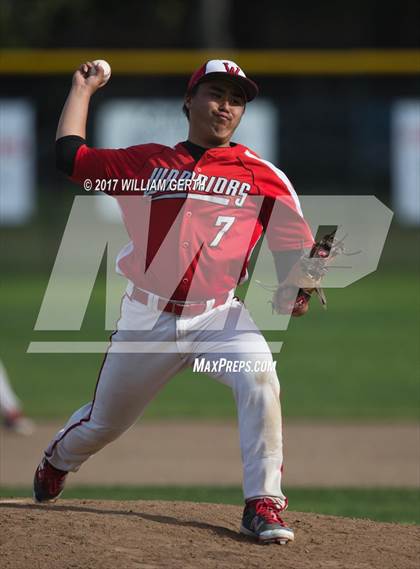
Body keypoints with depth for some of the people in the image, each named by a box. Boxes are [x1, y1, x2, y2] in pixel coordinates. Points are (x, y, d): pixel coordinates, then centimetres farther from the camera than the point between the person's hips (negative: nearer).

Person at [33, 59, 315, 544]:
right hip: (147, 319, 1)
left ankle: (263, 506, -25)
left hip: (218, 317, -1)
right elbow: (70, 155, 13)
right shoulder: (146, 163, 9)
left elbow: (293, 244, -3)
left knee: (260, 381, -31)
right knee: (103, 422, 13)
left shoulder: (262, 176, 3)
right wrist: (82, 89, 19)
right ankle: (56, 462, 49)